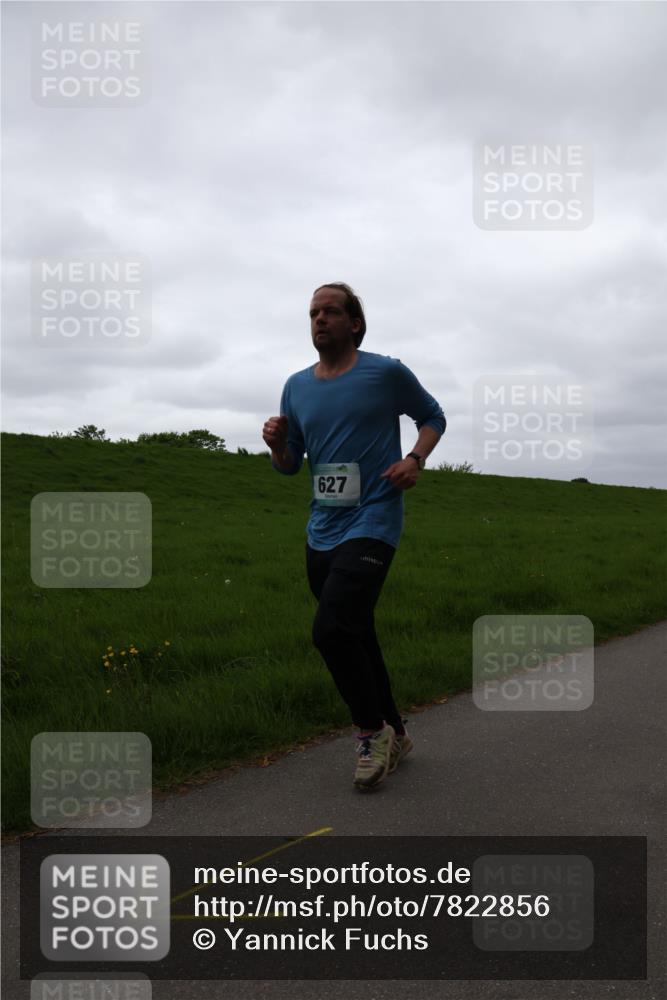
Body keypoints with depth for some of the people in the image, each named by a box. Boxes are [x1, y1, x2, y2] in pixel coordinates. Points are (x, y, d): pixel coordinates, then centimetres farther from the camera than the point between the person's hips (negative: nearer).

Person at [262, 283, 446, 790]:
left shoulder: (387, 373, -4)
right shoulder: (296, 386, 9)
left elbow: (433, 416, 9)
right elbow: (290, 466, 15)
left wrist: (416, 460, -9)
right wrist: (276, 443, -7)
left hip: (371, 525, -6)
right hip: (321, 533, 6)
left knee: (332, 631, -20)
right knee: (356, 639, 14)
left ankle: (372, 731, 3)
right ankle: (394, 734, 32)